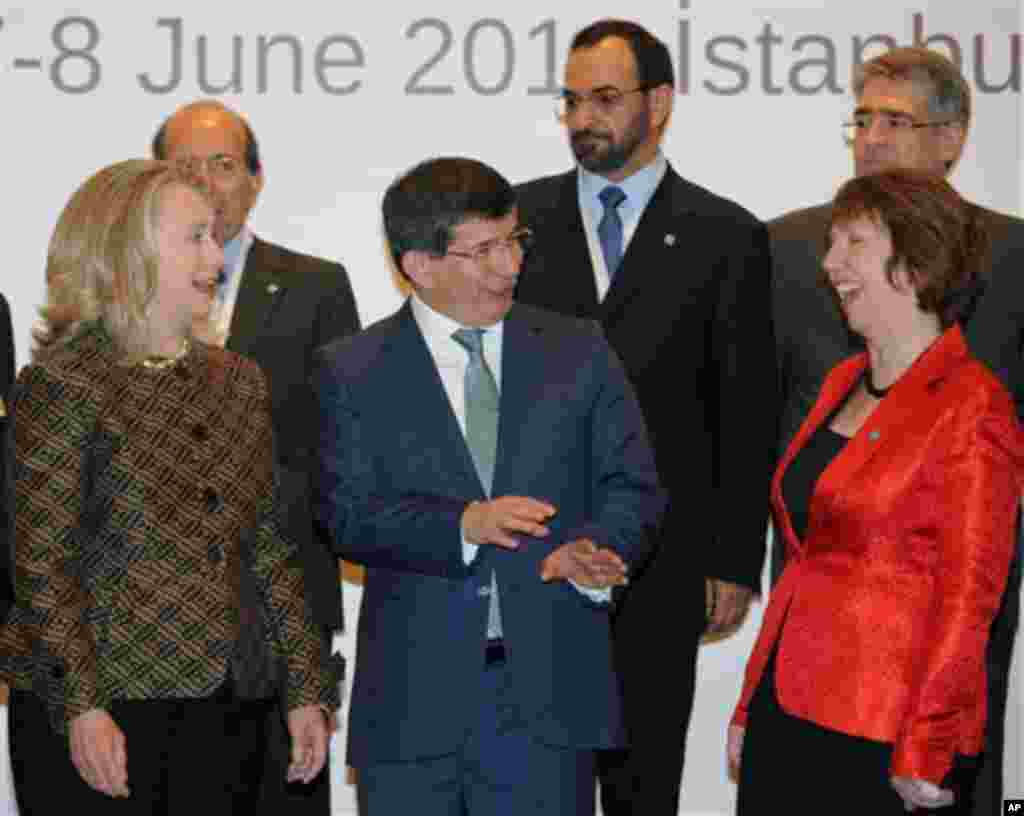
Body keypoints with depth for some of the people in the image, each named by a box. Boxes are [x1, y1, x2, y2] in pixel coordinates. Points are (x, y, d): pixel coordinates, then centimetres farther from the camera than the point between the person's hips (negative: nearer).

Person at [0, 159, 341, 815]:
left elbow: (270, 548, 13)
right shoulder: (64, 380, -7)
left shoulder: (239, 382, 12)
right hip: (100, 717, -5)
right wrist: (80, 705, -16)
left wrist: (307, 688, 8)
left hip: (222, 709, 6)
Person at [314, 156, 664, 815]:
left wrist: (597, 550, -15)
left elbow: (631, 486, 6)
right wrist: (462, 525, -22)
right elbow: (348, 515, -6)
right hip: (413, 704, -1)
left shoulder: (579, 353, 9)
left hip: (548, 690, 1)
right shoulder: (354, 372, 3)